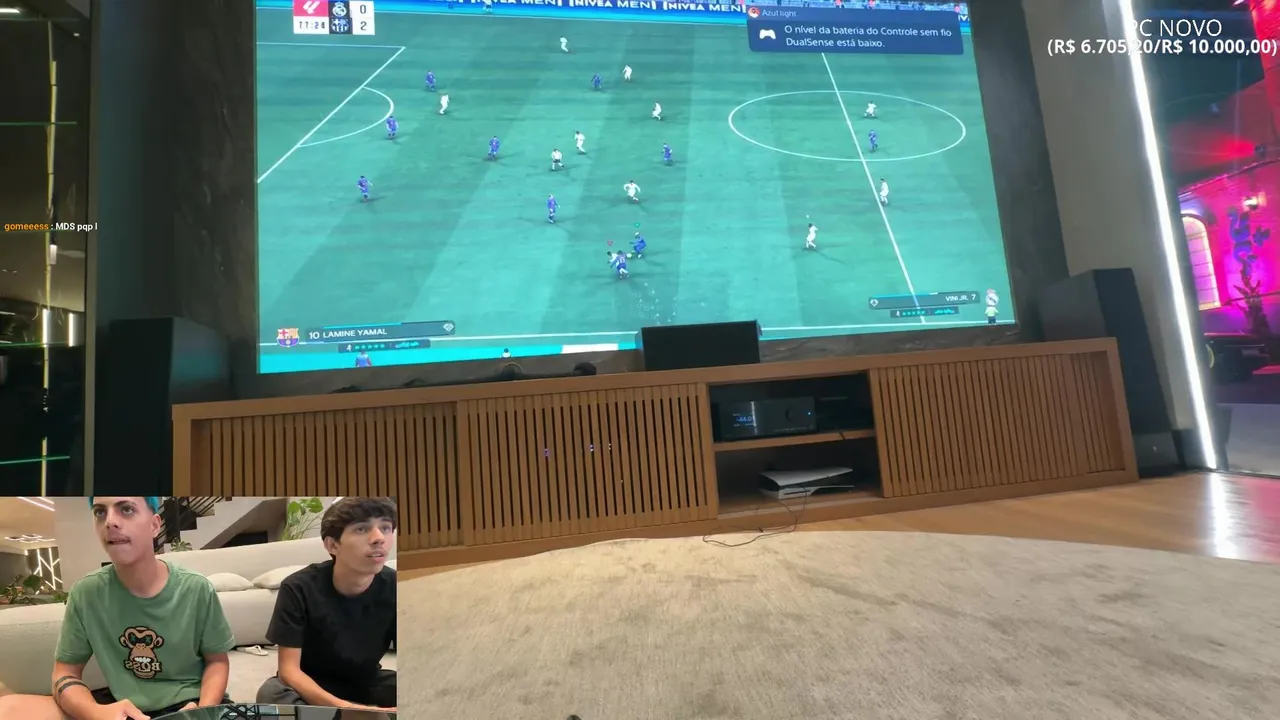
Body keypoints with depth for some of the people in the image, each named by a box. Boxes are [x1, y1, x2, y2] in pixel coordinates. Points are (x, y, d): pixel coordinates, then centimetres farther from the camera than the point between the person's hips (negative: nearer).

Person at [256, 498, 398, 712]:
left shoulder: (393, 588, -18)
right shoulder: (299, 588, -21)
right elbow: (288, 669, -23)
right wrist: (343, 708, -40)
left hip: (366, 682, 0)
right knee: (271, 693, -34)